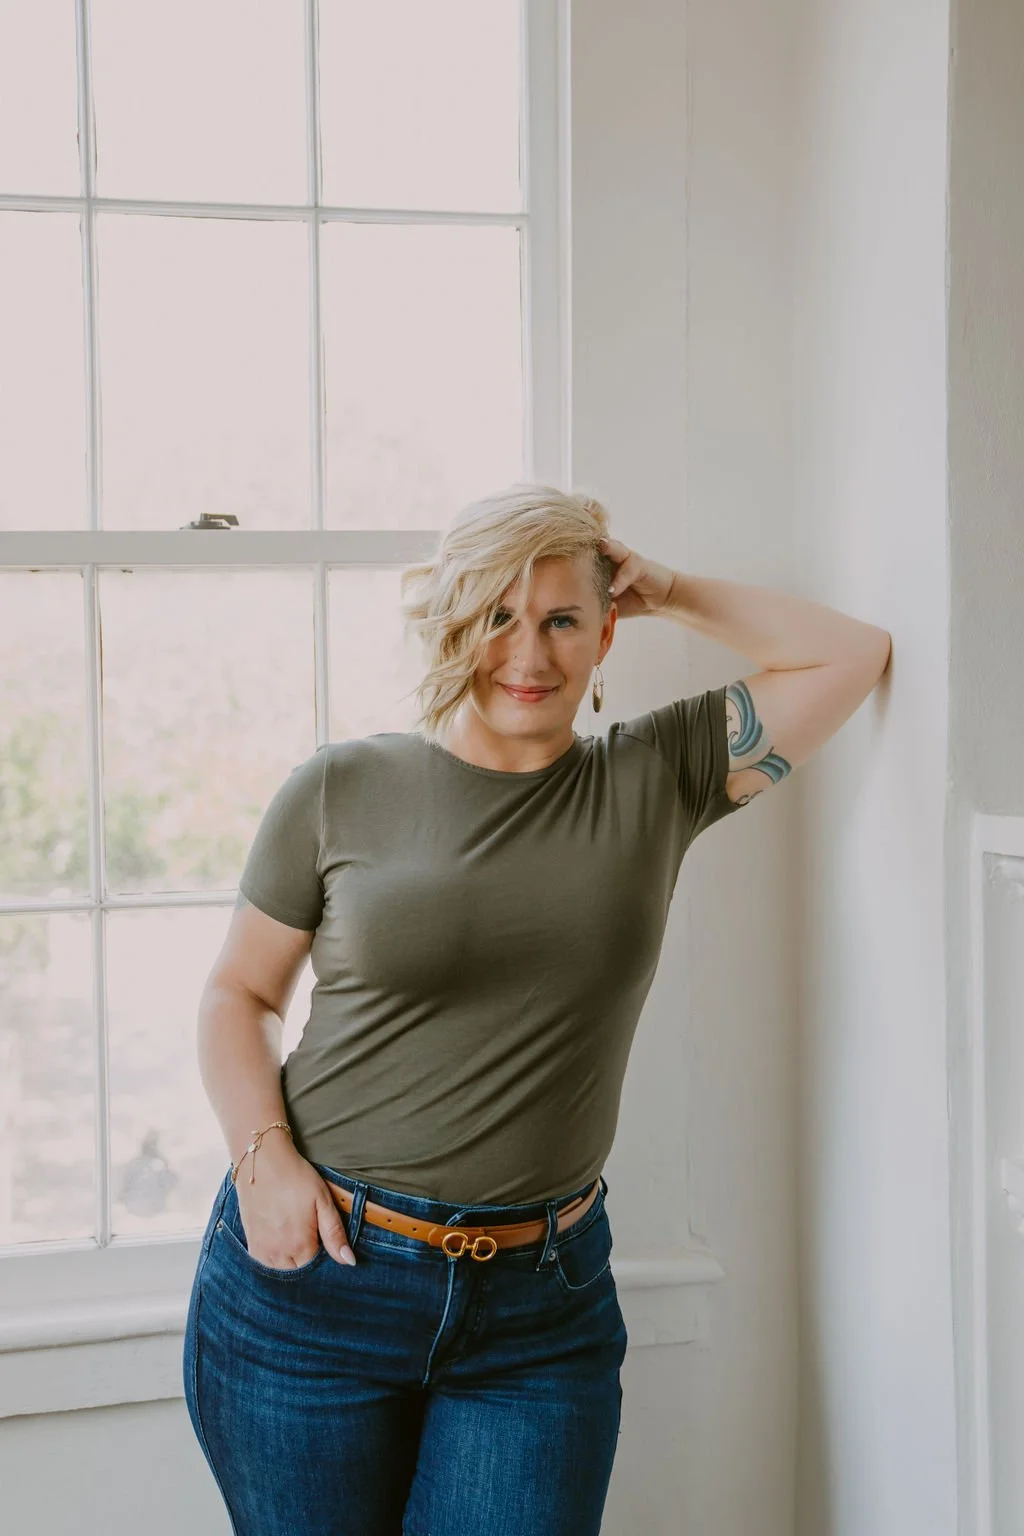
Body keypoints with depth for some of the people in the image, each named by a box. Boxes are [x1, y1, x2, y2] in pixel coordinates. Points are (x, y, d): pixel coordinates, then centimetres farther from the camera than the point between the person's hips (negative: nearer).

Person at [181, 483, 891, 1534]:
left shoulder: (656, 780, 2)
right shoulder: (341, 789, 0)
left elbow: (852, 652, -1)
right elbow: (239, 991, 7)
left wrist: (671, 593, 3)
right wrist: (265, 1159, -7)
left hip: (542, 1308, 1)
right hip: (313, 1273, 0)